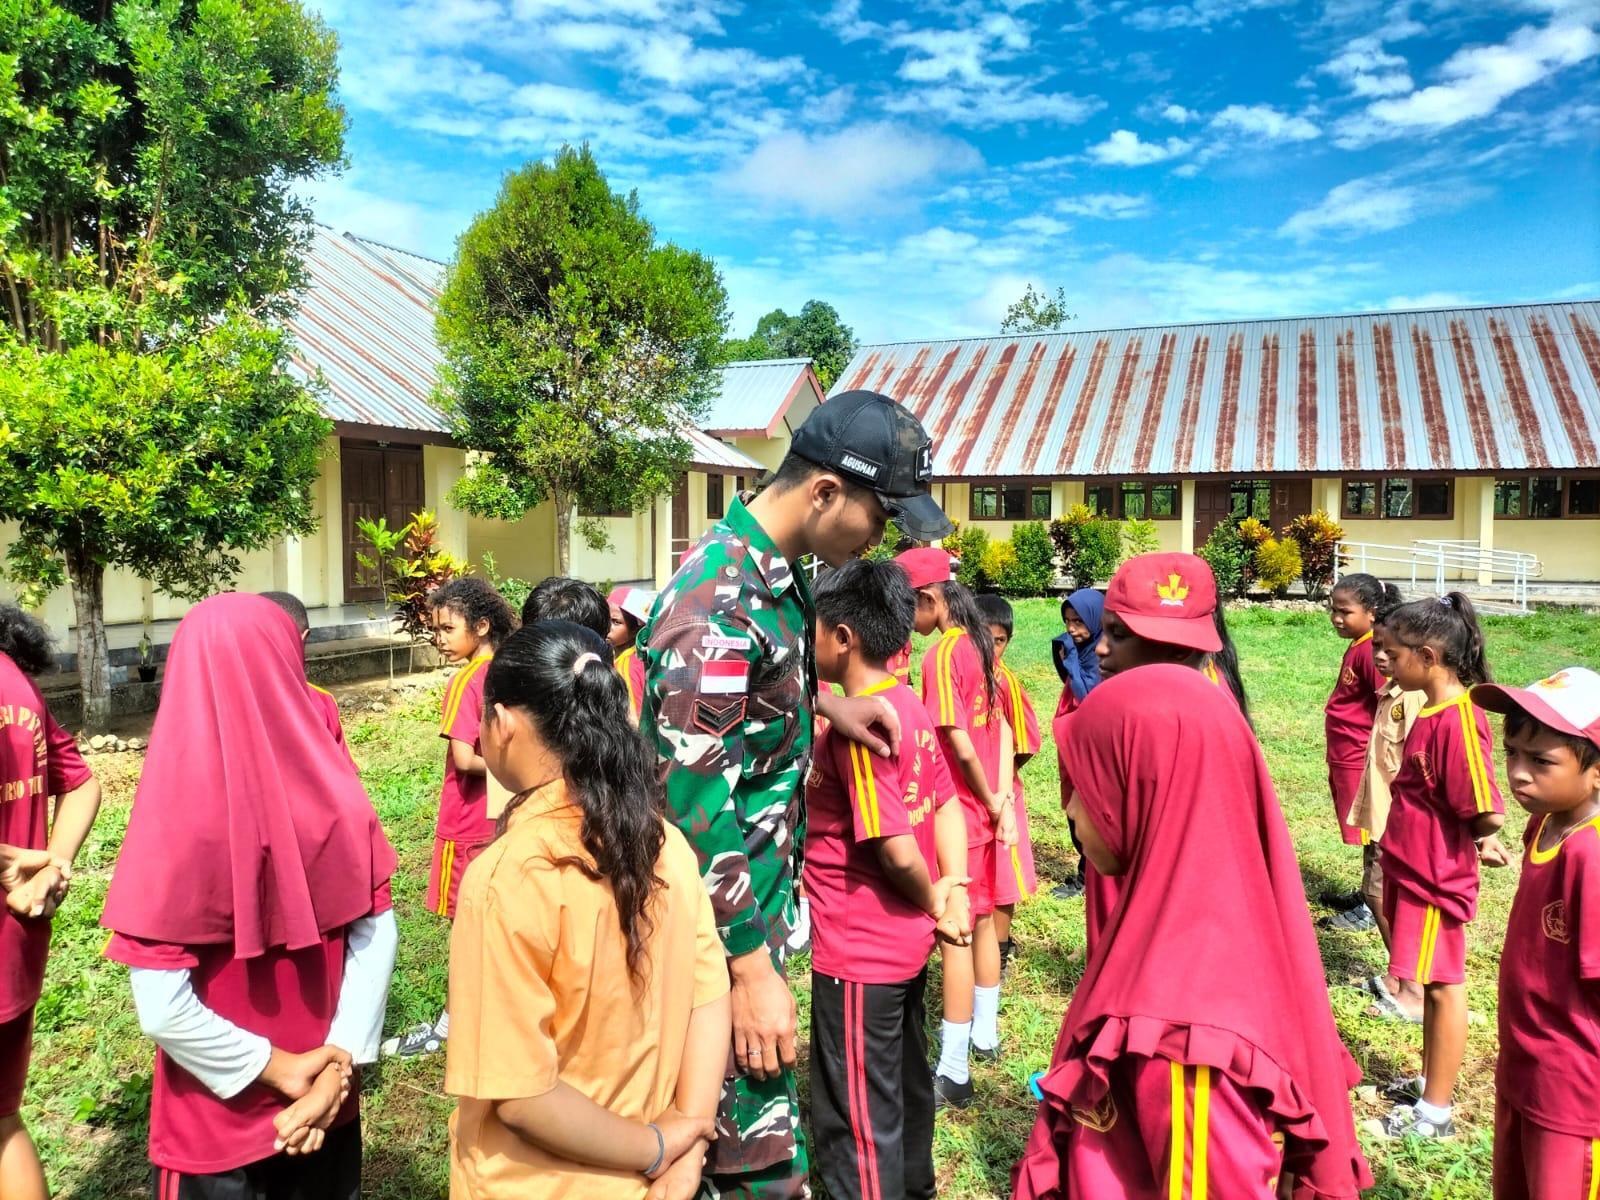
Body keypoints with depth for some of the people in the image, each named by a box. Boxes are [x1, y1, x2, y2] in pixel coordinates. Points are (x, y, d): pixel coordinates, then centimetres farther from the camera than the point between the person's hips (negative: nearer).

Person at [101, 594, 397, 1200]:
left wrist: (277, 1068, -12)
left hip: (216, 1123, -3)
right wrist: (337, 1065, -8)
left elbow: (161, 1008, -23)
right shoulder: (337, 799, -13)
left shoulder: (176, 820, -22)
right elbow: (376, 936, -11)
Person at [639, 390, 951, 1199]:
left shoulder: (776, 571, 3)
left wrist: (824, 701, 5)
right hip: (719, 923, -9)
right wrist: (752, 968, -20)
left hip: (759, 895, 9)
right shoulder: (721, 601, -25)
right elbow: (696, 809, -25)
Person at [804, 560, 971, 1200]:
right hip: (906, 943, 10)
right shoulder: (908, 707, 2)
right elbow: (945, 803, 4)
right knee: (904, 1074, 28)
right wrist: (952, 886, -3)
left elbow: (895, 848, -25)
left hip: (858, 952, -9)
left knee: (854, 1115, 7)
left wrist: (930, 899, -7)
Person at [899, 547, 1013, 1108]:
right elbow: (1001, 727, 8)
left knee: (954, 935, -1)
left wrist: (990, 801, -8)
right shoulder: (977, 644, 6)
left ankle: (953, 1073, 8)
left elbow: (960, 747, -23)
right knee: (983, 921, 20)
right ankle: (984, 1035, 37)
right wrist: (1003, 799, 4)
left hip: (958, 814, -9)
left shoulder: (941, 655, -20)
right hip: (987, 811, 9)